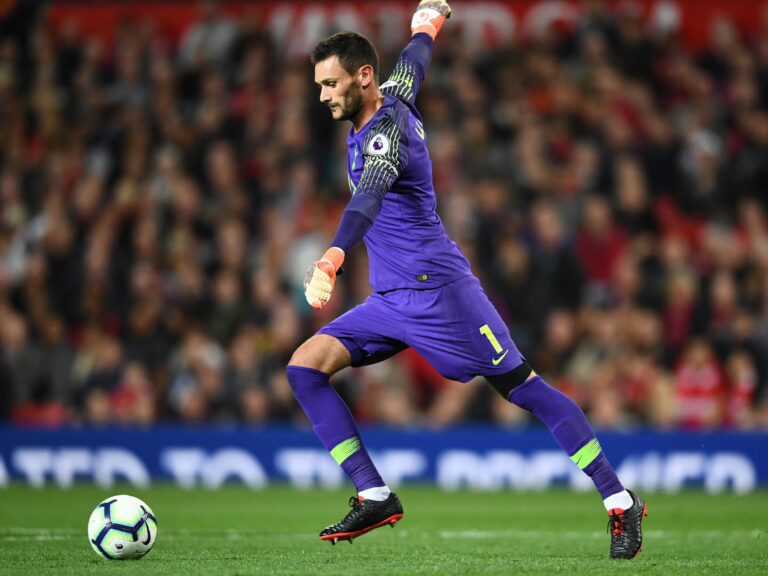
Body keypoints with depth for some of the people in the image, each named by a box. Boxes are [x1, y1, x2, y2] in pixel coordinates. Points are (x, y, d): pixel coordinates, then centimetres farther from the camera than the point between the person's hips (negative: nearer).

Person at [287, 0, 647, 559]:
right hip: (390, 299, 9)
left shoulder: (386, 130, -20)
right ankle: (375, 497, -6)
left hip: (437, 291, -9)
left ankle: (621, 502, 4)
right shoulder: (393, 95, 7)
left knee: (525, 389, -4)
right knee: (305, 366, -4)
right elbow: (416, 53, 29)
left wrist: (329, 264, -56)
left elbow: (367, 199, -39)